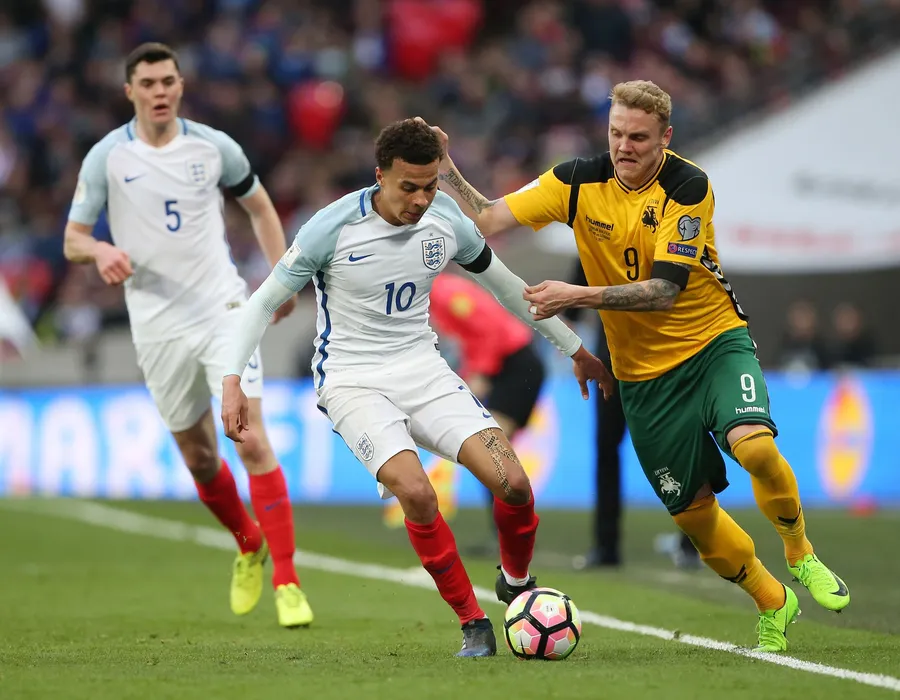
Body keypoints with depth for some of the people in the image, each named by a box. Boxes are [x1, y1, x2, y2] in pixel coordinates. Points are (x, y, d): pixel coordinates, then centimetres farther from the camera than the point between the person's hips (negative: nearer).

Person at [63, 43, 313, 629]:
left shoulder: (213, 147, 0)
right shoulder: (107, 157, -2)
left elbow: (259, 206, 16)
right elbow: (73, 239, 2)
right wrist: (100, 251, -21)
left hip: (224, 311, -1)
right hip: (158, 327, 1)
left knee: (252, 442, -14)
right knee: (200, 459, 8)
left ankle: (287, 582, -12)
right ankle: (249, 547, 36)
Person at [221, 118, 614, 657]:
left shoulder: (446, 222, -3)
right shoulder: (334, 228, -15)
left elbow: (505, 285, 14)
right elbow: (265, 302, -5)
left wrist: (575, 348, 21)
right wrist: (233, 380, -15)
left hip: (422, 369, 4)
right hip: (353, 381, -4)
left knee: (513, 483, -16)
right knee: (416, 493, -29)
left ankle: (517, 582, 16)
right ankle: (474, 626, -10)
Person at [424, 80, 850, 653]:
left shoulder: (688, 187, -17)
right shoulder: (578, 182, -6)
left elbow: (664, 290, -25)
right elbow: (487, 220, -6)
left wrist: (579, 297, -33)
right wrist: (446, 171, -20)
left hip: (715, 343, -4)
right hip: (643, 372, 4)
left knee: (754, 445, -31)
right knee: (690, 510, 4)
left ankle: (801, 555, -3)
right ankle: (773, 603, 28)